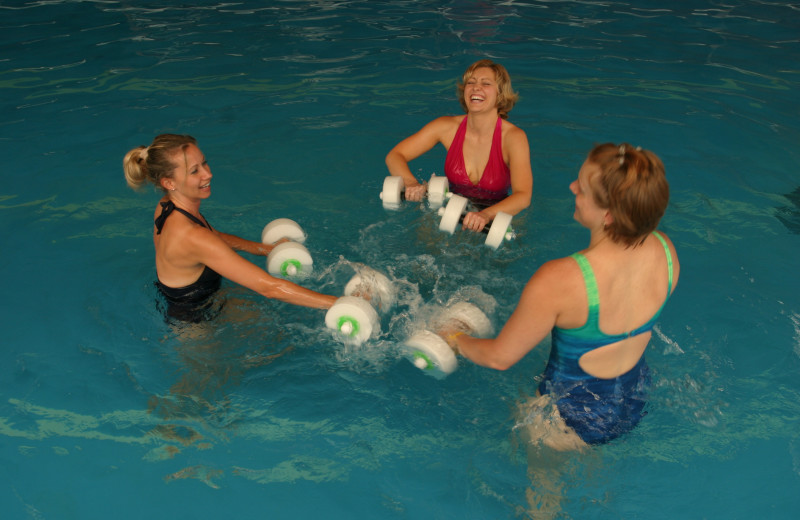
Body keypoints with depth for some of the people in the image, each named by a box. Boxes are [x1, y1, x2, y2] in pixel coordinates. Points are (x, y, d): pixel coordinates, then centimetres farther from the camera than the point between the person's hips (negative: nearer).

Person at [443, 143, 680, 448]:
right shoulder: (665, 251, -18)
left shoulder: (559, 281, -38)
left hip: (573, 421, -6)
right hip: (636, 400, 6)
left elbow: (499, 357, -22)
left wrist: (455, 339, -2)